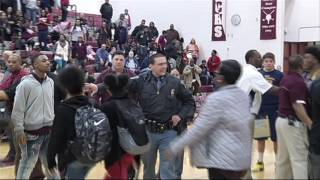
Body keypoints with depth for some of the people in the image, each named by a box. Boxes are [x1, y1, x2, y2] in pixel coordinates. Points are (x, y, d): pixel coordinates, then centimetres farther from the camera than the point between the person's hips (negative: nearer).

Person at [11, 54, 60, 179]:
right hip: (32, 132, -5)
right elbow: (18, 109, -11)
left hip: (48, 130, 5)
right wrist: (19, 130, -12)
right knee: (28, 163, 4)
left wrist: (54, 122, 16)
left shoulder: (50, 82, 4)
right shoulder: (26, 84, -13)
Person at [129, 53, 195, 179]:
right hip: (147, 131, 0)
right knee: (148, 166, 18)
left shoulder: (174, 82, 0)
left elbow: (189, 101, 10)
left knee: (168, 169, 3)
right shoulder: (141, 81, -6)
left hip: (168, 132, 0)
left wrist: (181, 115, -1)